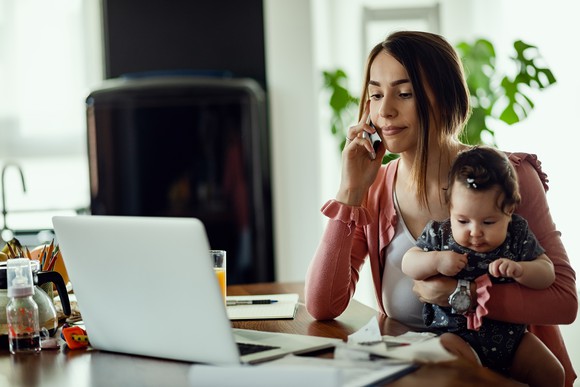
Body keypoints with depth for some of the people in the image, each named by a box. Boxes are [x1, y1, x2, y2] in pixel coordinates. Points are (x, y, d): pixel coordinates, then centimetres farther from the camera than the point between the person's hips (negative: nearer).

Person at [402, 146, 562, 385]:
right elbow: (408, 264, -3)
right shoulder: (439, 235, -5)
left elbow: (547, 273, -3)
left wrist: (520, 270, -25)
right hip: (455, 333, -2)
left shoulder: (518, 236, -3)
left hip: (510, 335, 3)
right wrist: (435, 261, -23)